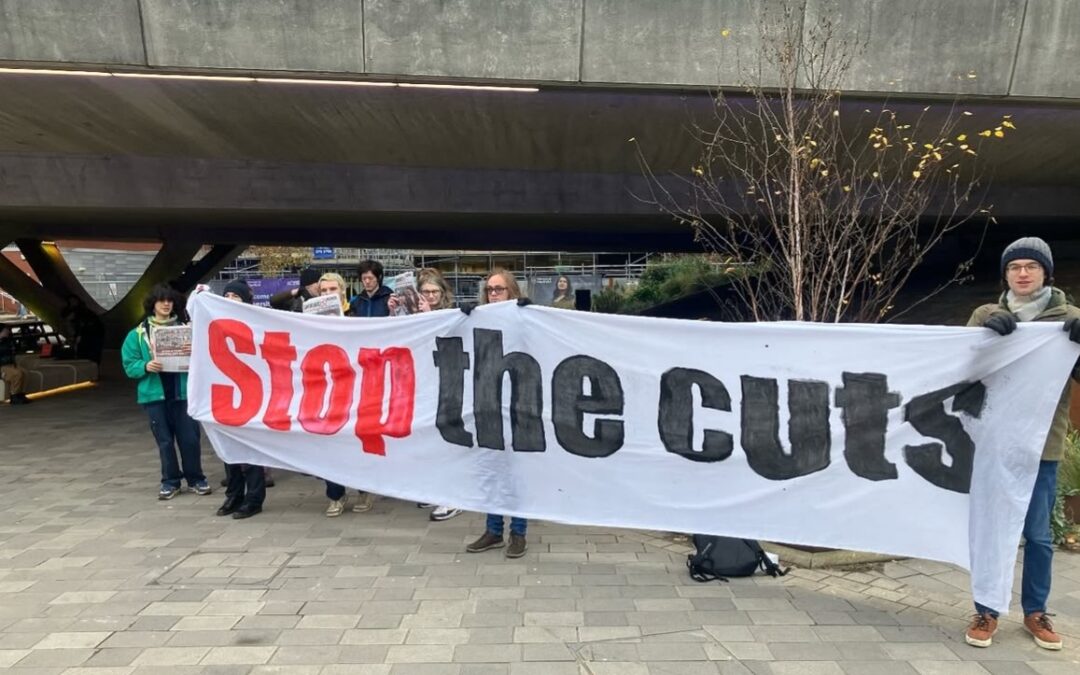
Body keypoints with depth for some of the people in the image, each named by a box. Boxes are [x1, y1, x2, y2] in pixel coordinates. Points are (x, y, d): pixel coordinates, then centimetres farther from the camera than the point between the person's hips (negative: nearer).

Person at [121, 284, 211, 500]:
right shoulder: (138, 333, 4)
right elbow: (129, 365, 3)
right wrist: (145, 367, -16)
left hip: (183, 391, 0)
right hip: (155, 394, 0)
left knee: (189, 438, 2)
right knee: (165, 440, 8)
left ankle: (195, 478, 18)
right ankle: (170, 481, 22)